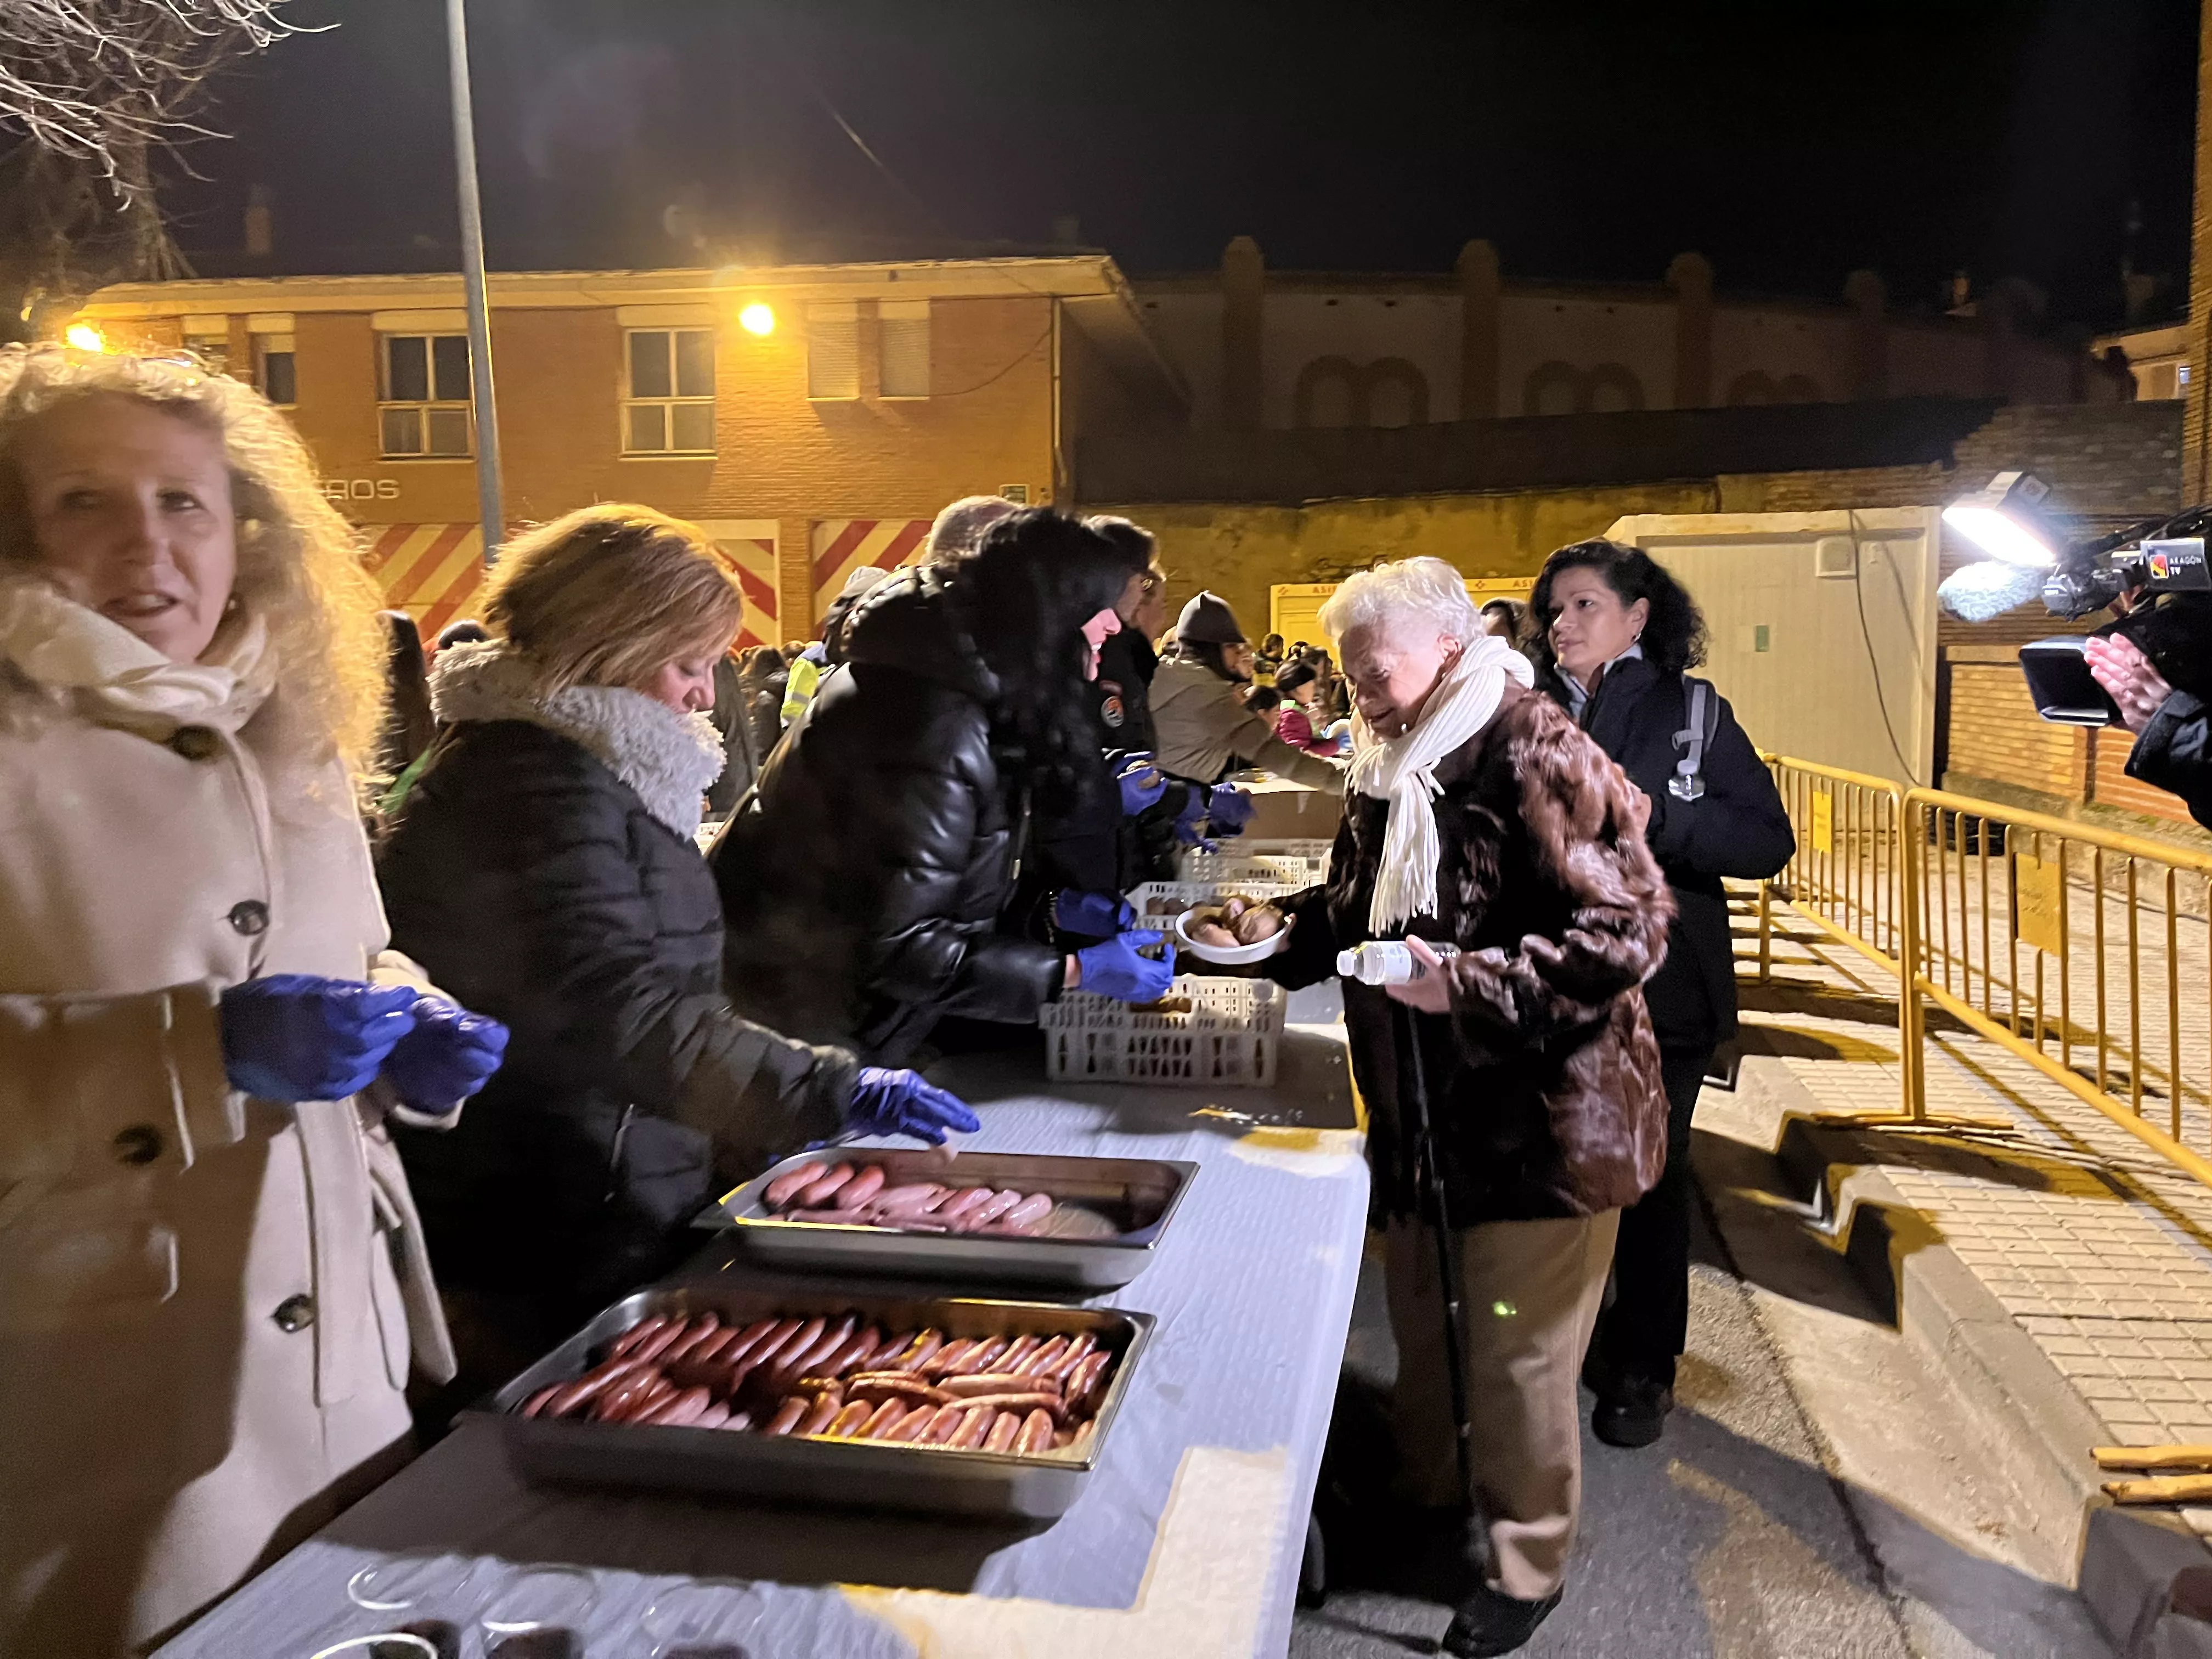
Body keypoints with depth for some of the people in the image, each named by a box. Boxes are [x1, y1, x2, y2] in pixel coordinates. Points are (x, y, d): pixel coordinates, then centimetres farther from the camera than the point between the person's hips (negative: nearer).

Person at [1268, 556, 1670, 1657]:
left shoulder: (1538, 758, -20)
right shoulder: (1389, 766, 7)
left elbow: (1624, 930, -23)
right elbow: (1353, 911, 17)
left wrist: (1466, 983, -29)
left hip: (1538, 1118, -7)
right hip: (1421, 1110, 8)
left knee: (1516, 1353, 7)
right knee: (1421, 1320, 21)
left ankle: (1526, 1564, 29)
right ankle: (1427, 1496, 45)